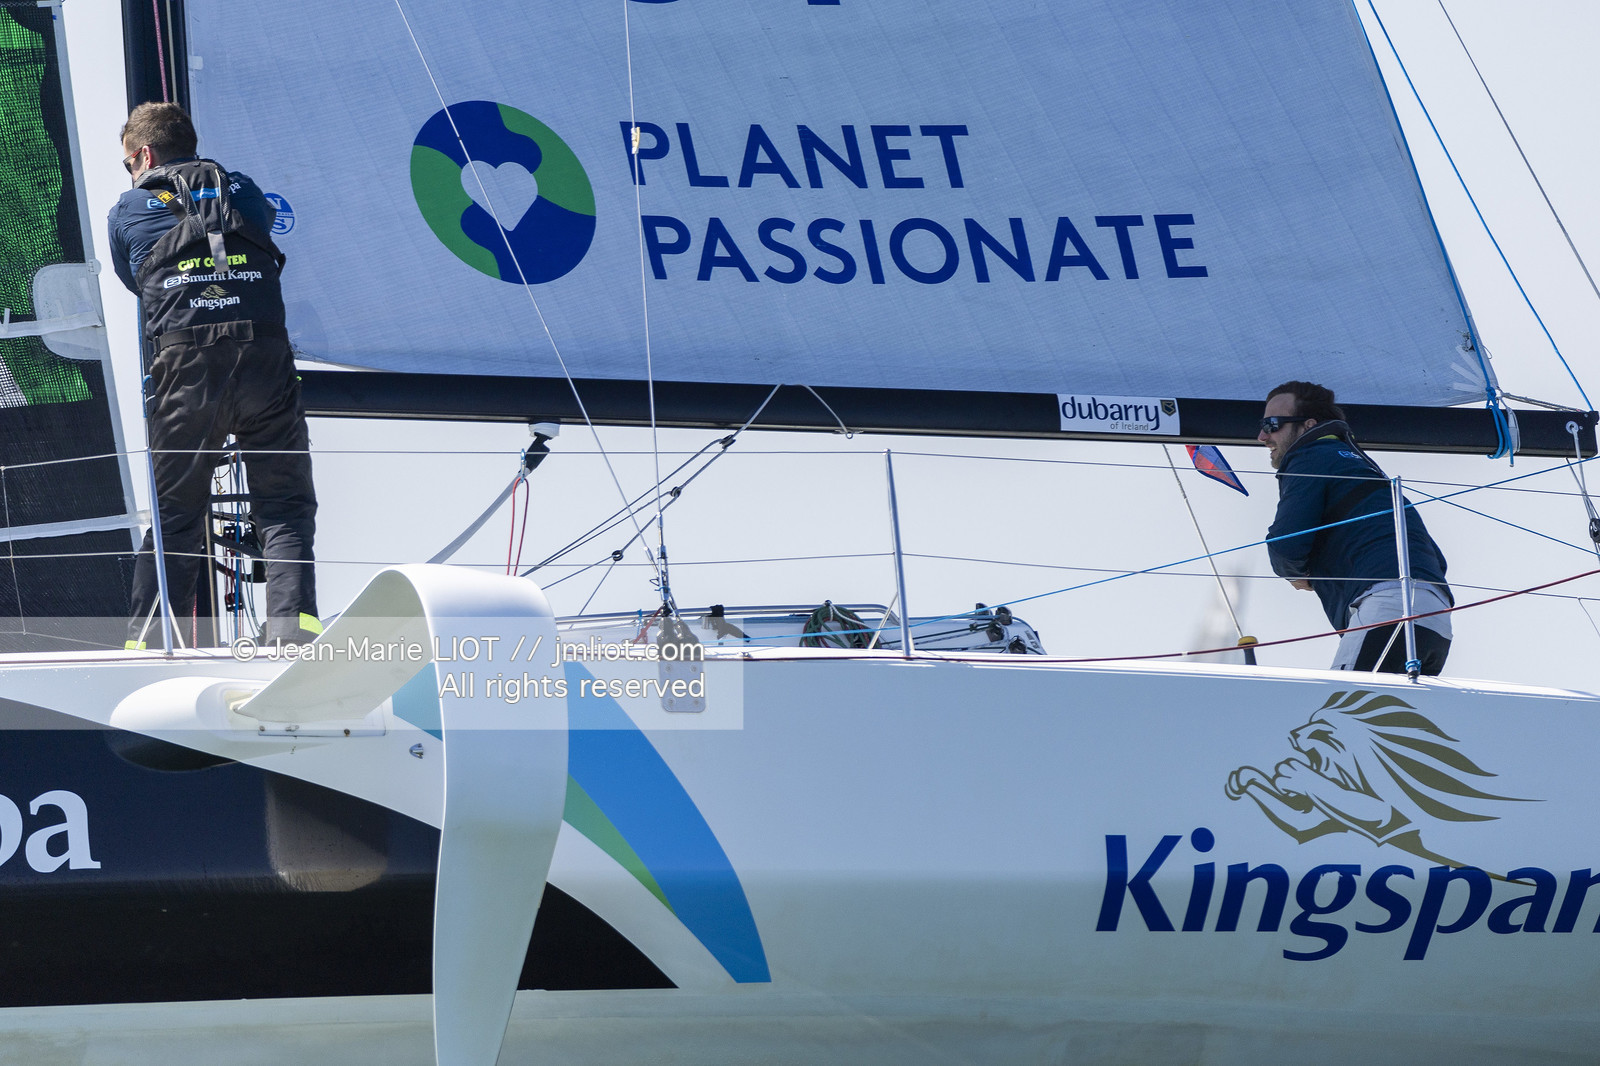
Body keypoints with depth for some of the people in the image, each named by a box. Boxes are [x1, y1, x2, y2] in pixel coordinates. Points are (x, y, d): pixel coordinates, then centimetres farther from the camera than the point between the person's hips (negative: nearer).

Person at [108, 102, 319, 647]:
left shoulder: (127, 212, 15)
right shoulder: (245, 193, 20)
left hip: (183, 362, -1)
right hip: (263, 352, 1)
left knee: (175, 512, 8)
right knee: (284, 504, 7)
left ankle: (146, 640, 5)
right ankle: (292, 619, -9)